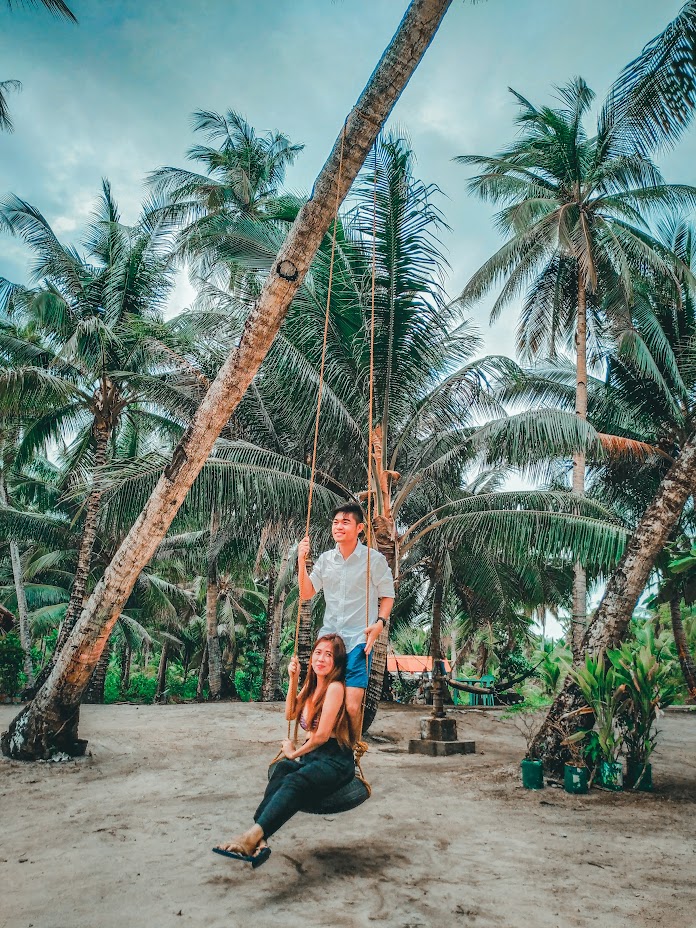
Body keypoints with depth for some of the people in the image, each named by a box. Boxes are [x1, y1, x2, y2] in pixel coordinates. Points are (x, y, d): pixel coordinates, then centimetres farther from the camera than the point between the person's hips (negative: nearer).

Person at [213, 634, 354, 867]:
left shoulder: (335, 687, -10)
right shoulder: (312, 686, 17)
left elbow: (322, 735, -12)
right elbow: (290, 714, 22)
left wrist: (295, 753, 3)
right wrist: (293, 680, 10)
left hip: (335, 762, -7)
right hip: (311, 758, 7)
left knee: (295, 781, -36)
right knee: (282, 769, -27)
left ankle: (253, 836, -53)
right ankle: (259, 840, -45)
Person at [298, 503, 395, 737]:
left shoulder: (374, 559, -3)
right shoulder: (325, 559, 9)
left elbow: (387, 596, 4)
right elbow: (306, 593, 7)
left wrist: (380, 622, -12)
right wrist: (302, 561, -3)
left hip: (359, 639, -4)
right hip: (328, 637, 4)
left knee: (351, 706, -11)